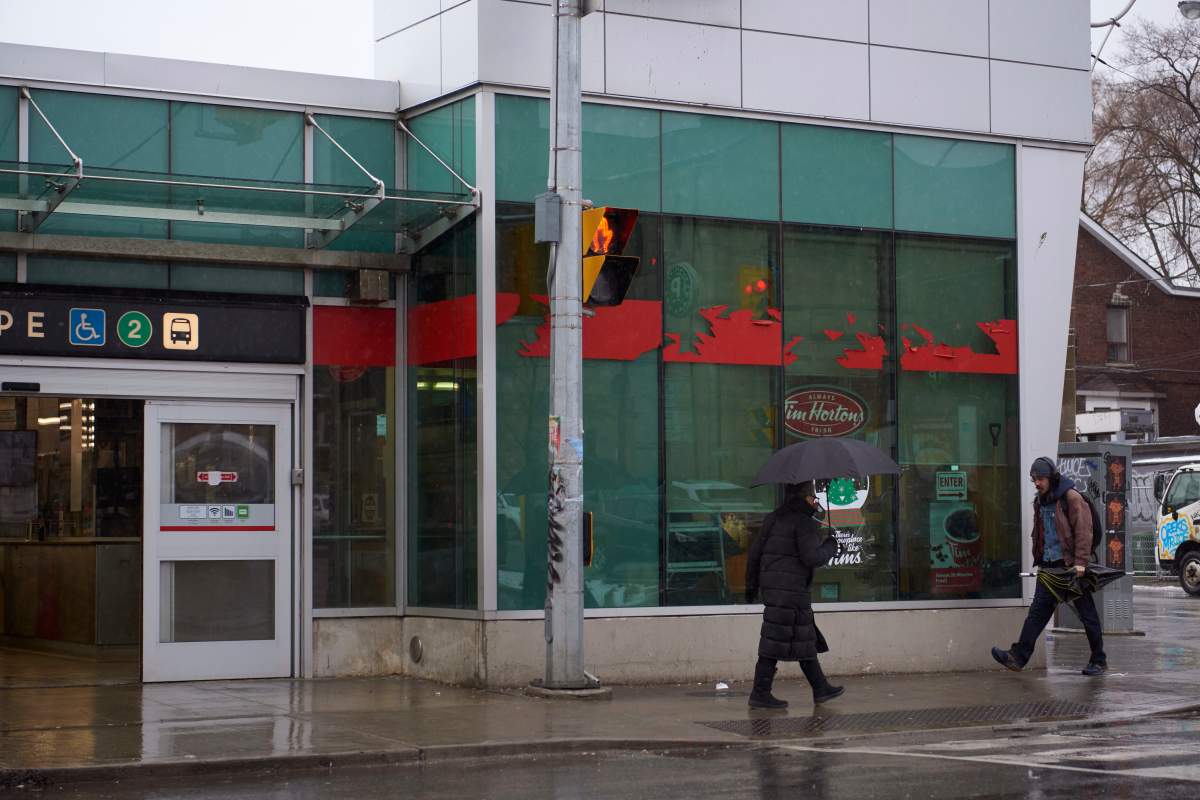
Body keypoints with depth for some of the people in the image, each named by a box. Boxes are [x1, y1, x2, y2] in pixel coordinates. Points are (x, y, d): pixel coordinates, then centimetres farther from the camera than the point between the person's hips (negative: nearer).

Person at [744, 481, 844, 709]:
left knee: (806, 638, 16)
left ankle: (820, 688, 23)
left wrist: (751, 584, 22)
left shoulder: (773, 519, 16)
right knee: (777, 639, -8)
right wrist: (829, 548, 2)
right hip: (788, 587, -10)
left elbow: (755, 552, 16)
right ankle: (760, 693, -8)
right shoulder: (804, 523, -10)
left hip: (770, 583, 10)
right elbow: (811, 557, -17)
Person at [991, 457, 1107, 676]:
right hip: (1049, 566, 7)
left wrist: (1080, 561, -21)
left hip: (1071, 565, -7)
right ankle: (1018, 657, -9)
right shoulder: (1040, 501, 14)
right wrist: (1039, 561, 19)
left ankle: (1099, 661, 14)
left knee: (1087, 613, 4)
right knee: (1037, 611, -2)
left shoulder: (1071, 498, -10)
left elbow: (1083, 531, -14)